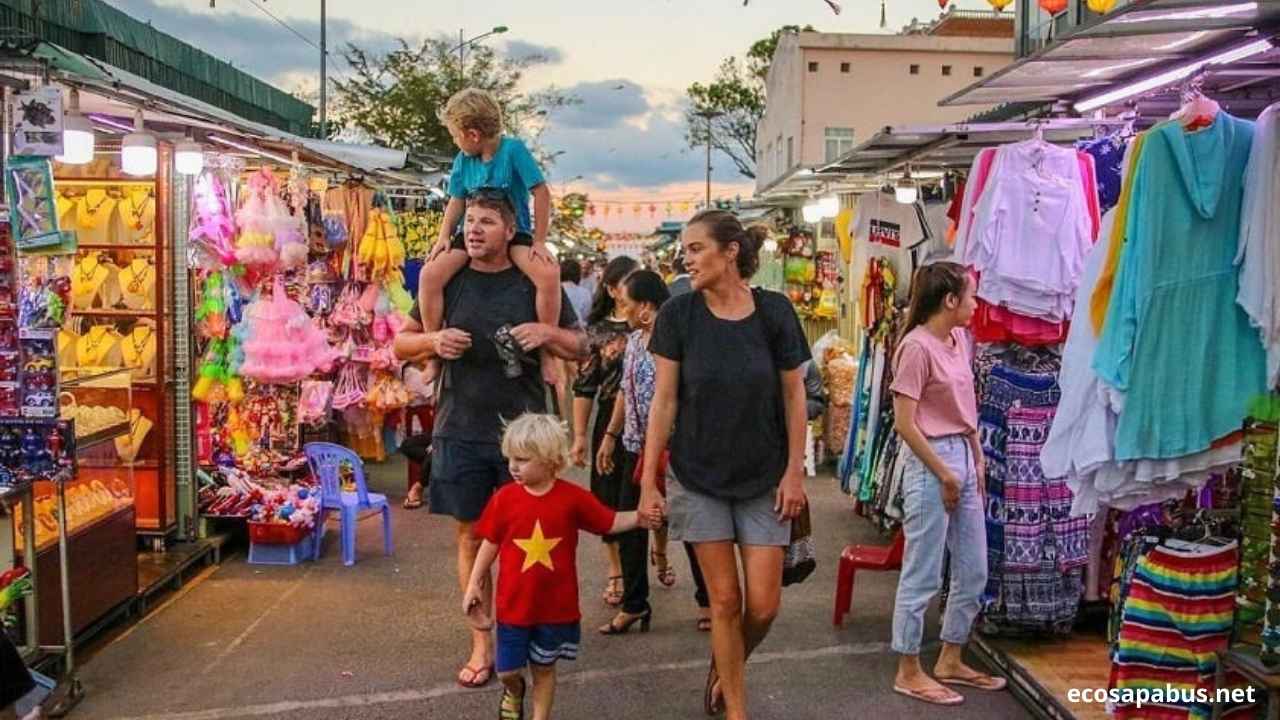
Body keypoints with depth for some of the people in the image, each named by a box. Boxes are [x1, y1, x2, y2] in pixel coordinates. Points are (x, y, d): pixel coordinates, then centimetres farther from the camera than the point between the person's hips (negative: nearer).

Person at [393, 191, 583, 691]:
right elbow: (401, 344, 10)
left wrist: (547, 333, -15)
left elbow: (580, 347, 6)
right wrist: (434, 341, -12)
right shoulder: (447, 281, 5)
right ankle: (481, 646, 17)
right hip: (461, 430, 1)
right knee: (471, 536, 6)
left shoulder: (536, 283, 2)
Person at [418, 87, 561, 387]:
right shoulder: (463, 160, 4)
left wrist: (540, 241, -12)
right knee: (430, 275, -21)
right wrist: (444, 235, -6)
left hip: (514, 233, -4)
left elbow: (541, 193, -11)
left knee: (549, 275, -32)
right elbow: (457, 202, 11)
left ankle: (545, 351, -15)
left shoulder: (513, 149, -11)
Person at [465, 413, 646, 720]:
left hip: (556, 607, -1)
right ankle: (513, 692, 44)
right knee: (507, 670, 9)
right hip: (514, 605, 1)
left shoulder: (573, 497, -11)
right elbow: (491, 543, 2)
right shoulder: (504, 498, -9)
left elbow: (611, 522, -1)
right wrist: (474, 585, 4)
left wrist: (641, 516, -17)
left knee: (544, 668, 14)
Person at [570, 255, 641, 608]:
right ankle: (616, 573, 22)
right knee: (611, 499, 7)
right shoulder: (597, 332, 2)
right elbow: (584, 387, 2)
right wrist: (579, 435, 0)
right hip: (613, 422, 0)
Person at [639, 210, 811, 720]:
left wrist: (795, 471, -4)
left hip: (763, 478, 1)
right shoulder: (678, 314, -7)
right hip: (698, 477, 0)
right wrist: (648, 481, -6)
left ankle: (723, 669, 33)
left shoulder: (774, 312, -7)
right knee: (725, 599, 3)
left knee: (763, 605, 1)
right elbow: (664, 401, -5)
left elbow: (793, 395, 0)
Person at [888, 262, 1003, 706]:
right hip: (931, 463, -9)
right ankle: (908, 672, 15)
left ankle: (950, 662, 30)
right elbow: (904, 423, -18)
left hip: (964, 458, 9)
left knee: (973, 572, 15)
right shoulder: (917, 346, -16)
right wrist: (944, 474, -15)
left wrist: (977, 462, 13)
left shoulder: (960, 340, 9)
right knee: (923, 575, 1)